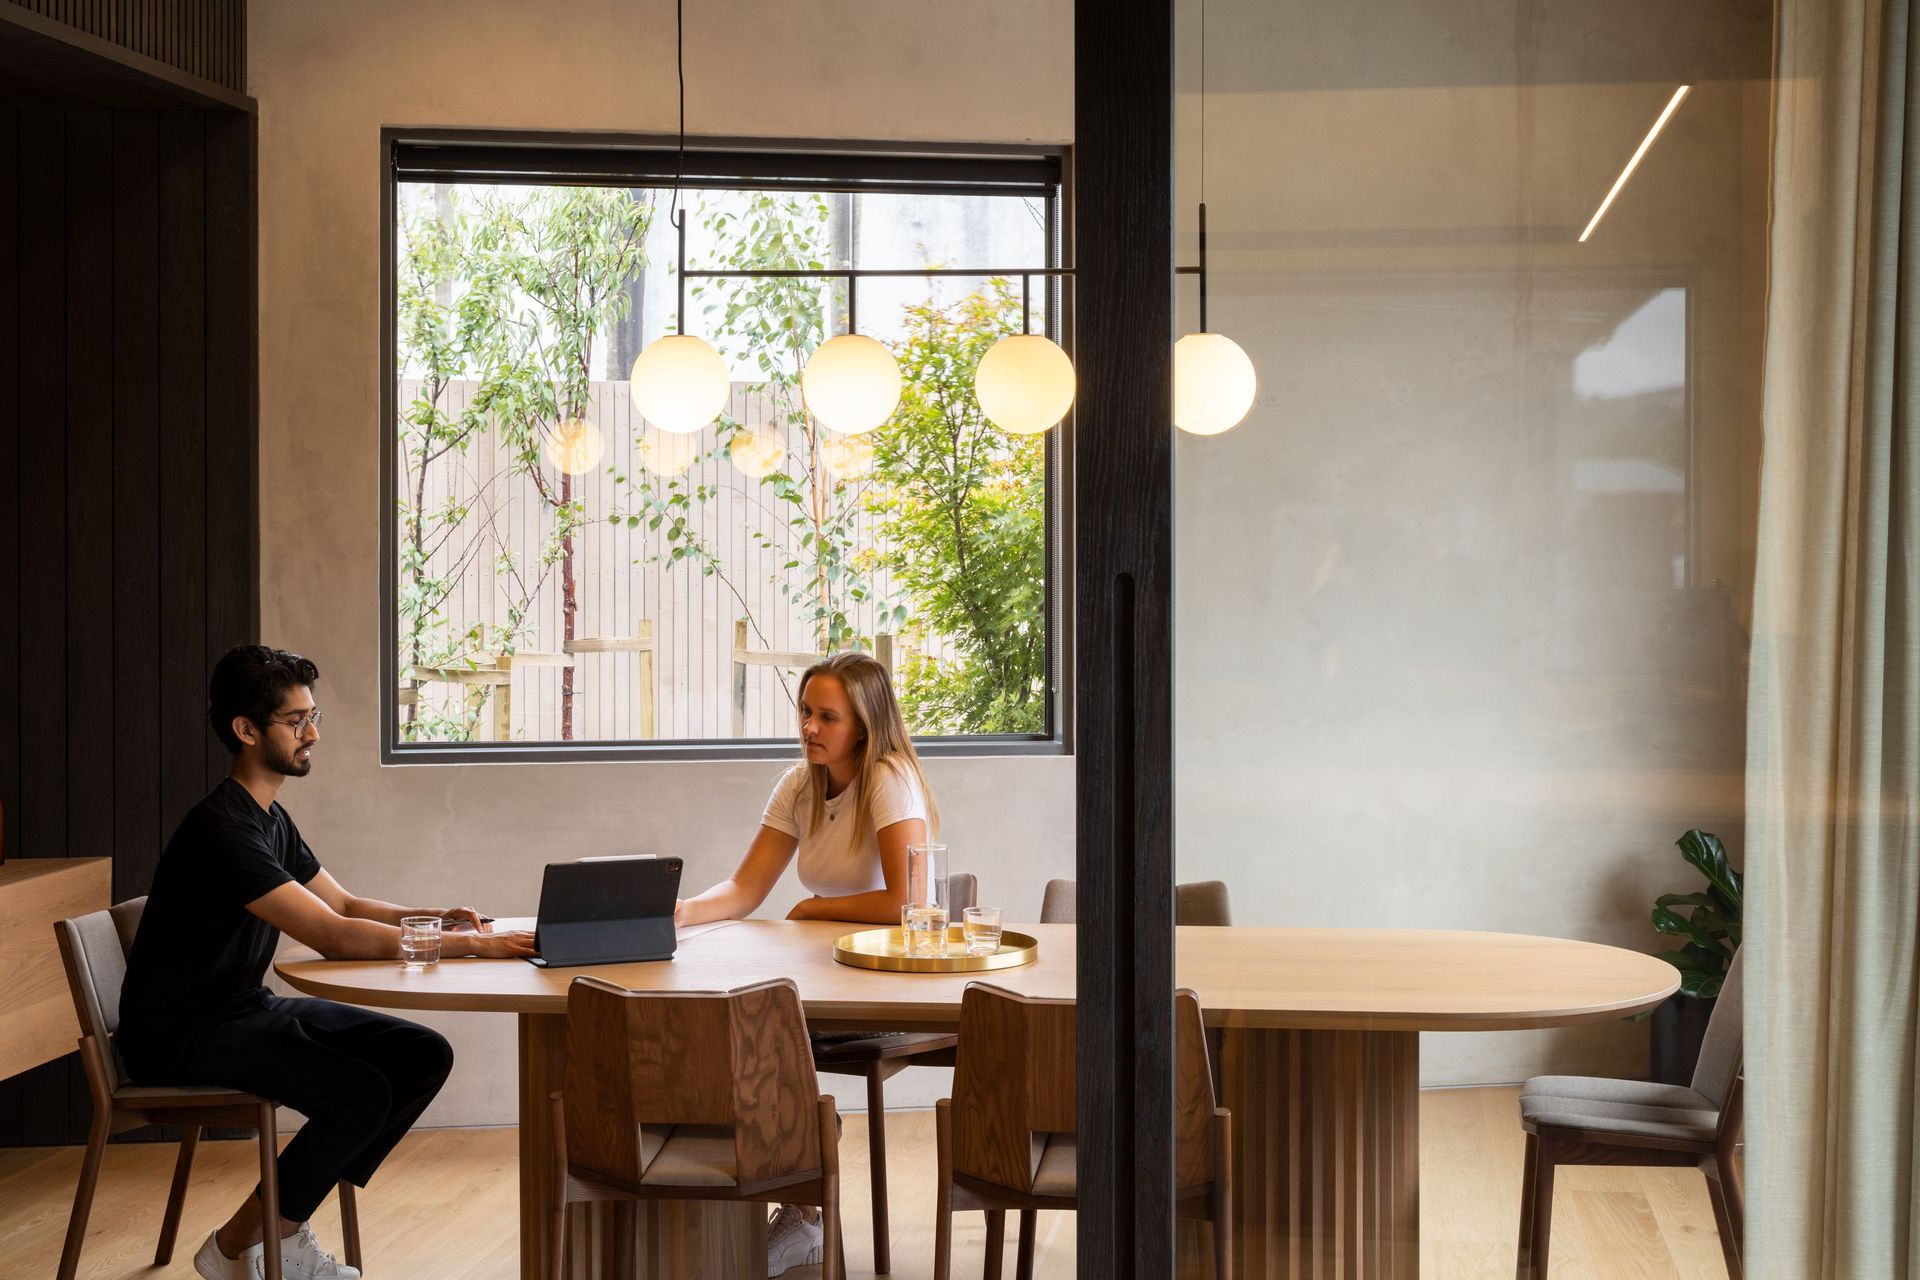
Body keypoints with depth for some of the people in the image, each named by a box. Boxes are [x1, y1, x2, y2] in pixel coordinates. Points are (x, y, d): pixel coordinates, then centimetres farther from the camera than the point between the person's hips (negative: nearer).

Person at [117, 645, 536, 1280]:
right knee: (362, 1094, -27)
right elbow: (333, 936, -28)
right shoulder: (221, 828, -22)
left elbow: (345, 904, 18)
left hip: (245, 1008, 10)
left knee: (425, 1056, -2)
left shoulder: (271, 819, 11)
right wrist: (471, 945, -28)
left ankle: (285, 1228, 3)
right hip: (180, 1034, -10)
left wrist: (432, 916, -2)